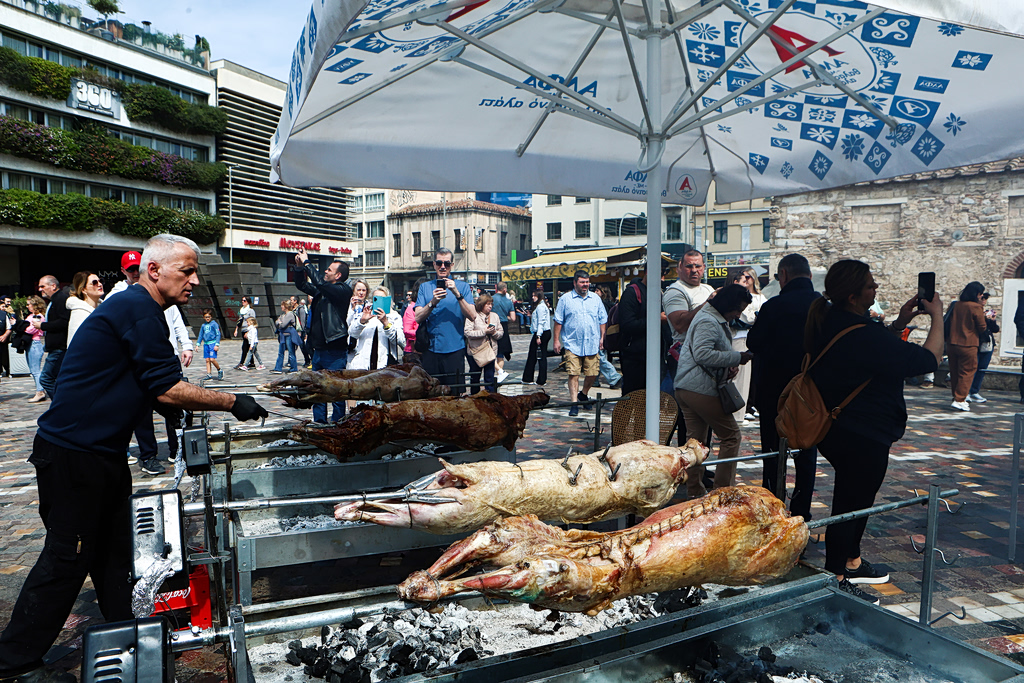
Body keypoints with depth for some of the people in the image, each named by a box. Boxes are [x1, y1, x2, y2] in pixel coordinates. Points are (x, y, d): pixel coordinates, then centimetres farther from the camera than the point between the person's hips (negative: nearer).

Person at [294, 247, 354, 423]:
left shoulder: (343, 290, -9)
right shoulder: (322, 291, 14)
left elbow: (320, 283, -22)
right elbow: (302, 285, 26)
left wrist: (307, 262, -12)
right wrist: (300, 267, 10)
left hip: (335, 352, -9)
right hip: (318, 350, 9)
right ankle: (319, 426, 24)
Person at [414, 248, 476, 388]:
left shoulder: (462, 286, 6)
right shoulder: (425, 287, 11)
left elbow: (472, 316, -6)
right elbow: (418, 318, 0)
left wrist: (457, 294, -16)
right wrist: (433, 302, -16)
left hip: (455, 349, -1)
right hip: (431, 350, 1)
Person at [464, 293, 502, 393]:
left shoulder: (495, 316, 11)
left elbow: (501, 332, 12)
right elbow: (468, 332, -16)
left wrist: (494, 332, -10)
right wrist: (484, 331, -18)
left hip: (490, 351, 3)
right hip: (475, 351, -3)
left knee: (490, 377, 3)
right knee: (475, 377, 9)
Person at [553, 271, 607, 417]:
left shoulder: (595, 299, 11)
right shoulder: (565, 299, 3)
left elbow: (602, 320, 16)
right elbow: (558, 321, 4)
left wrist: (602, 337, 9)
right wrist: (556, 340, 0)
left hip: (592, 344, 3)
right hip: (572, 344, -3)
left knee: (592, 374, 5)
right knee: (573, 374, -7)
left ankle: (583, 395, 31)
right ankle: (574, 403, -1)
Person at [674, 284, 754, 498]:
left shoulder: (716, 320, 23)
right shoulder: (708, 322, -12)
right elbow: (703, 354, -23)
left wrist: (729, 365, 12)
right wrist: (736, 357, -17)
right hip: (701, 389, -11)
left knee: (696, 439, 12)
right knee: (731, 436, -1)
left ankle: (694, 491, 17)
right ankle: (723, 489, 3)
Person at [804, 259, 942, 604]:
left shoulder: (830, 323, 1)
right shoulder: (862, 335, -28)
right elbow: (929, 359, -19)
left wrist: (899, 323, 5)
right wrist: (937, 317, -6)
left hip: (839, 430, 10)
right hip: (863, 438, -10)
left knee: (859, 497, 25)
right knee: (851, 503, 3)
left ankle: (851, 563, 43)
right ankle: (836, 581, 18)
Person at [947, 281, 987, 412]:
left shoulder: (956, 305, 5)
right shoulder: (976, 307, -11)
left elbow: (948, 323, 13)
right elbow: (982, 328, -5)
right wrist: (985, 317, 11)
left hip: (951, 343, 6)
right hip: (968, 345, -6)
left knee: (954, 372, 13)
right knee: (967, 372, 0)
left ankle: (957, 398, 21)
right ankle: (959, 400, -6)